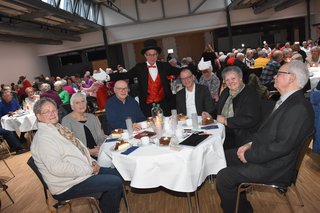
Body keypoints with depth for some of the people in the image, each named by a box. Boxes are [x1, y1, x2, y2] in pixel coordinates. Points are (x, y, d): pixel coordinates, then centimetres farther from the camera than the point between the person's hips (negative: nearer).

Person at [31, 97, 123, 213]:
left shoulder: (58, 128, 8)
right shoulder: (42, 137, -19)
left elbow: (77, 148, 17)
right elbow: (57, 168, -28)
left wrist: (91, 161, 0)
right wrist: (89, 169, -22)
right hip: (67, 186, -9)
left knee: (117, 173, 8)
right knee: (116, 183, -15)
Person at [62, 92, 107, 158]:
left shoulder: (92, 117, 19)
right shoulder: (66, 120, 3)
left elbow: (101, 137, 16)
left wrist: (100, 147, -6)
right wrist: (89, 152, -14)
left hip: (97, 153, 5)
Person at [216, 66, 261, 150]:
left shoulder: (251, 94, -6)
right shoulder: (225, 92, 16)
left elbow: (251, 120, -17)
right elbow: (218, 111, 23)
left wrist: (226, 121, -15)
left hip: (239, 136, -6)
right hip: (221, 131, 7)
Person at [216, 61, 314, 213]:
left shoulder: (299, 108, -24)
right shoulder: (286, 101, 8)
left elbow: (283, 145, -28)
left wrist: (249, 155, -19)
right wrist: (251, 143, 2)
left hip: (274, 167, -10)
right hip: (261, 151, 10)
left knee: (223, 177, -15)